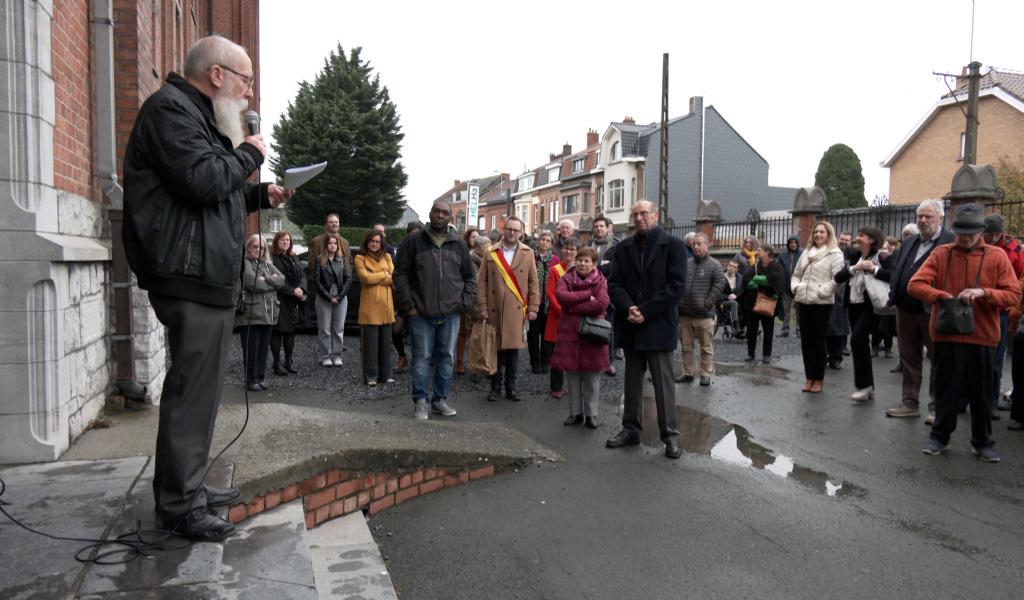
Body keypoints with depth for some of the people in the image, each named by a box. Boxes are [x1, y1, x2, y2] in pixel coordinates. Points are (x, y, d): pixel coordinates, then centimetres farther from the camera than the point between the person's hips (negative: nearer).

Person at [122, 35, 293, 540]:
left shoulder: (199, 117, 24)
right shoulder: (170, 108, -8)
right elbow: (202, 180, -22)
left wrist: (260, 196, 13)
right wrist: (249, 154, -6)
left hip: (209, 275, 11)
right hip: (191, 274, -11)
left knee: (200, 386, 14)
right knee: (191, 389, -8)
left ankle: (189, 484, 25)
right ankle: (179, 504, 0)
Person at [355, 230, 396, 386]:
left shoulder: (387, 257, 14)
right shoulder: (360, 258, 3)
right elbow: (365, 278, -12)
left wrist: (374, 278, -7)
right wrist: (384, 274, -1)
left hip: (386, 304, 4)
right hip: (369, 306, -4)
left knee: (385, 342, 8)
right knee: (370, 342, -2)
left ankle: (385, 374, 16)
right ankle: (370, 376, 5)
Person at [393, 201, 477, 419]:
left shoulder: (459, 244, 9)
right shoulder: (414, 241, 1)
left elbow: (470, 277, 14)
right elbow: (400, 274, -1)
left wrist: (465, 303, 2)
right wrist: (408, 305, -7)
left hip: (450, 314, 3)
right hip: (421, 313, -3)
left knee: (447, 358, 9)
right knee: (422, 358, 2)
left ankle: (440, 400, 21)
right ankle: (420, 401, 12)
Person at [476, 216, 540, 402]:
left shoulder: (528, 253, 6)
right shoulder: (491, 253, 5)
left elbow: (533, 282, 5)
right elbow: (483, 282, 3)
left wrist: (533, 308, -1)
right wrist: (482, 307, -4)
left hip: (517, 310, 0)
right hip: (495, 309, 0)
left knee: (513, 348, 5)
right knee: (496, 348, 5)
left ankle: (511, 387, 16)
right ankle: (495, 387, 16)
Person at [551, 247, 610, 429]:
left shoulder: (601, 282, 0)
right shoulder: (566, 279, 7)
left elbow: (601, 304, -18)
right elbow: (560, 295, -13)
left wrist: (574, 307, -13)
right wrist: (587, 295, -14)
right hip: (569, 333, 2)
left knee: (592, 379, 4)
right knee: (572, 377, 9)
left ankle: (591, 415, 15)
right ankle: (576, 413, 21)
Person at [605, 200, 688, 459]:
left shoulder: (673, 245, -2)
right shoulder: (623, 248, 10)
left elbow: (676, 285, -10)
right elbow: (615, 284, 5)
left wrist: (645, 311, -15)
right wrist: (628, 308, -14)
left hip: (658, 325, -4)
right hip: (631, 325, 4)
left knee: (663, 381, 0)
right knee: (632, 380, 12)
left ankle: (669, 435, 9)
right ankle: (631, 430, 22)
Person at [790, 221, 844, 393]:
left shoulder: (835, 254, -3)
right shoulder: (806, 252, 17)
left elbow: (837, 278, -12)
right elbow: (796, 274, 22)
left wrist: (821, 292, -17)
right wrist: (795, 287, 4)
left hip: (822, 303, -6)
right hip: (803, 301, 6)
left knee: (818, 340, 0)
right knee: (806, 340, 7)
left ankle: (819, 379, 10)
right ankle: (809, 377, 16)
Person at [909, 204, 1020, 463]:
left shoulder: (997, 257, 2)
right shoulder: (941, 254, 2)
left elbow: (1014, 295, -2)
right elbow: (915, 285, -5)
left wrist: (984, 292, -20)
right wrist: (943, 296, -20)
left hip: (982, 337, 0)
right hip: (947, 335, 0)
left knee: (981, 392, 10)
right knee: (946, 389, 9)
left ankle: (982, 442, 24)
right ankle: (940, 436, 22)